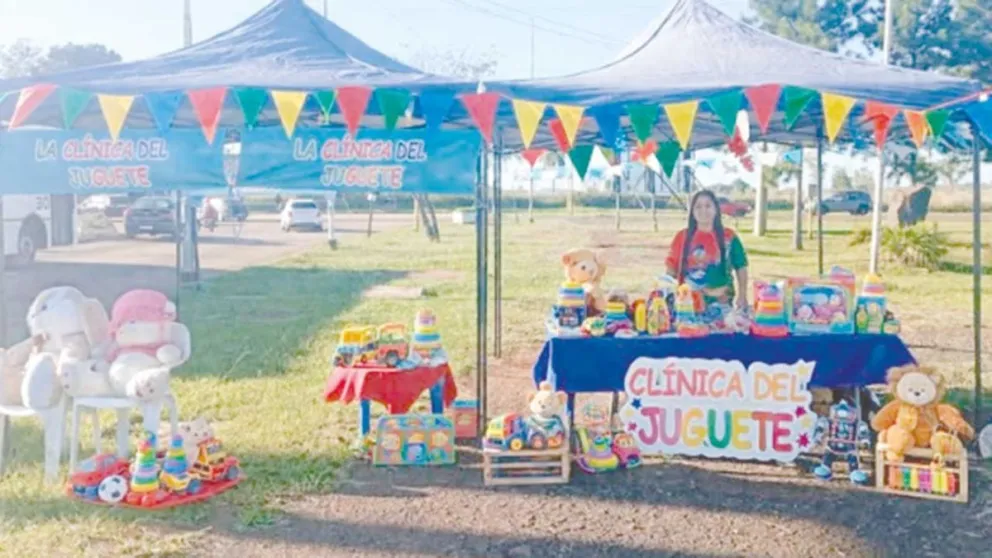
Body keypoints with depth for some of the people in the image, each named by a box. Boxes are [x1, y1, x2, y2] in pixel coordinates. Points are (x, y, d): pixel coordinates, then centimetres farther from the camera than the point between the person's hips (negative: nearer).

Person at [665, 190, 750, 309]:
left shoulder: (729, 237, 2)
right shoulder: (682, 237, 2)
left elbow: (741, 267, 7)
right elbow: (672, 266, 4)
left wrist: (742, 296, -1)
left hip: (720, 302, 0)